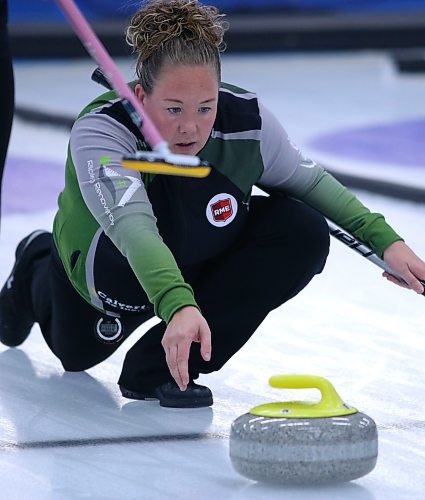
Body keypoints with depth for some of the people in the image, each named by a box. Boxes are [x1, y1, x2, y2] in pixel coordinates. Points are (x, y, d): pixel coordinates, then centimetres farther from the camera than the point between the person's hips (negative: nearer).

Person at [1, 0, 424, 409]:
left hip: (197, 262, 3)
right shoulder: (99, 131, -39)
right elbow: (132, 226, -55)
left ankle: (158, 366, -13)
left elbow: (308, 180, -7)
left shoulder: (247, 119, -27)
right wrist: (177, 306, -71)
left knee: (305, 233, -20)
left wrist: (384, 239, -16)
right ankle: (39, 269, 34)